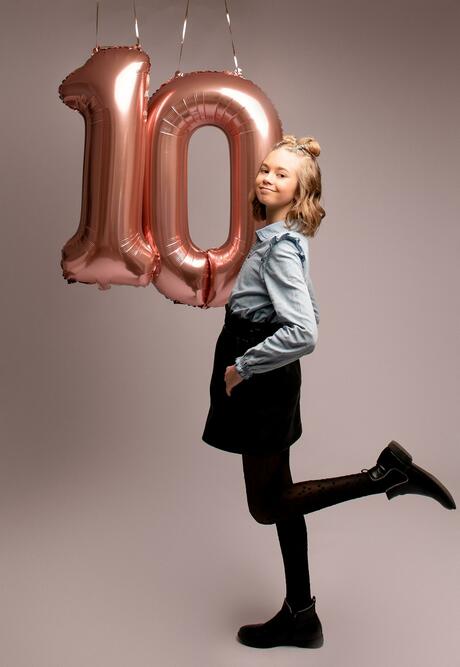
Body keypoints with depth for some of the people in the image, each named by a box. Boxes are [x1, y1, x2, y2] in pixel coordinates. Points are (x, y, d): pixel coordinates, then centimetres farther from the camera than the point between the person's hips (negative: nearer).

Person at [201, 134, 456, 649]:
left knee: (267, 506, 5)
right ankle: (300, 617, 28)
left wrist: (242, 366, -18)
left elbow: (302, 333, -30)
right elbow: (307, 313, 19)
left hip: (261, 386, -9)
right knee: (279, 500, 15)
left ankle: (386, 474, 0)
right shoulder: (282, 239, 9)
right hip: (269, 384, 9)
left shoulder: (280, 246, -19)